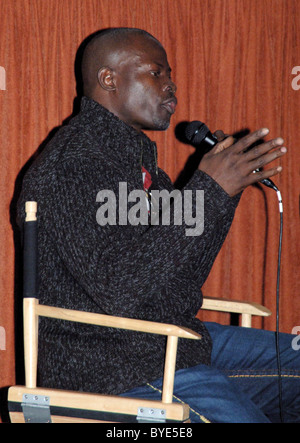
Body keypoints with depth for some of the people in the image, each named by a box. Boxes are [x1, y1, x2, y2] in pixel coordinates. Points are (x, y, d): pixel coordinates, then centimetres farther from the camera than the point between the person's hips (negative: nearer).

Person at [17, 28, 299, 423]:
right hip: (110, 368, -10)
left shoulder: (137, 157, 16)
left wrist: (228, 182, 5)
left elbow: (184, 278, 16)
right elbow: (119, 291, -27)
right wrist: (210, 191, -24)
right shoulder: (72, 163, -16)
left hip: (172, 340, 10)